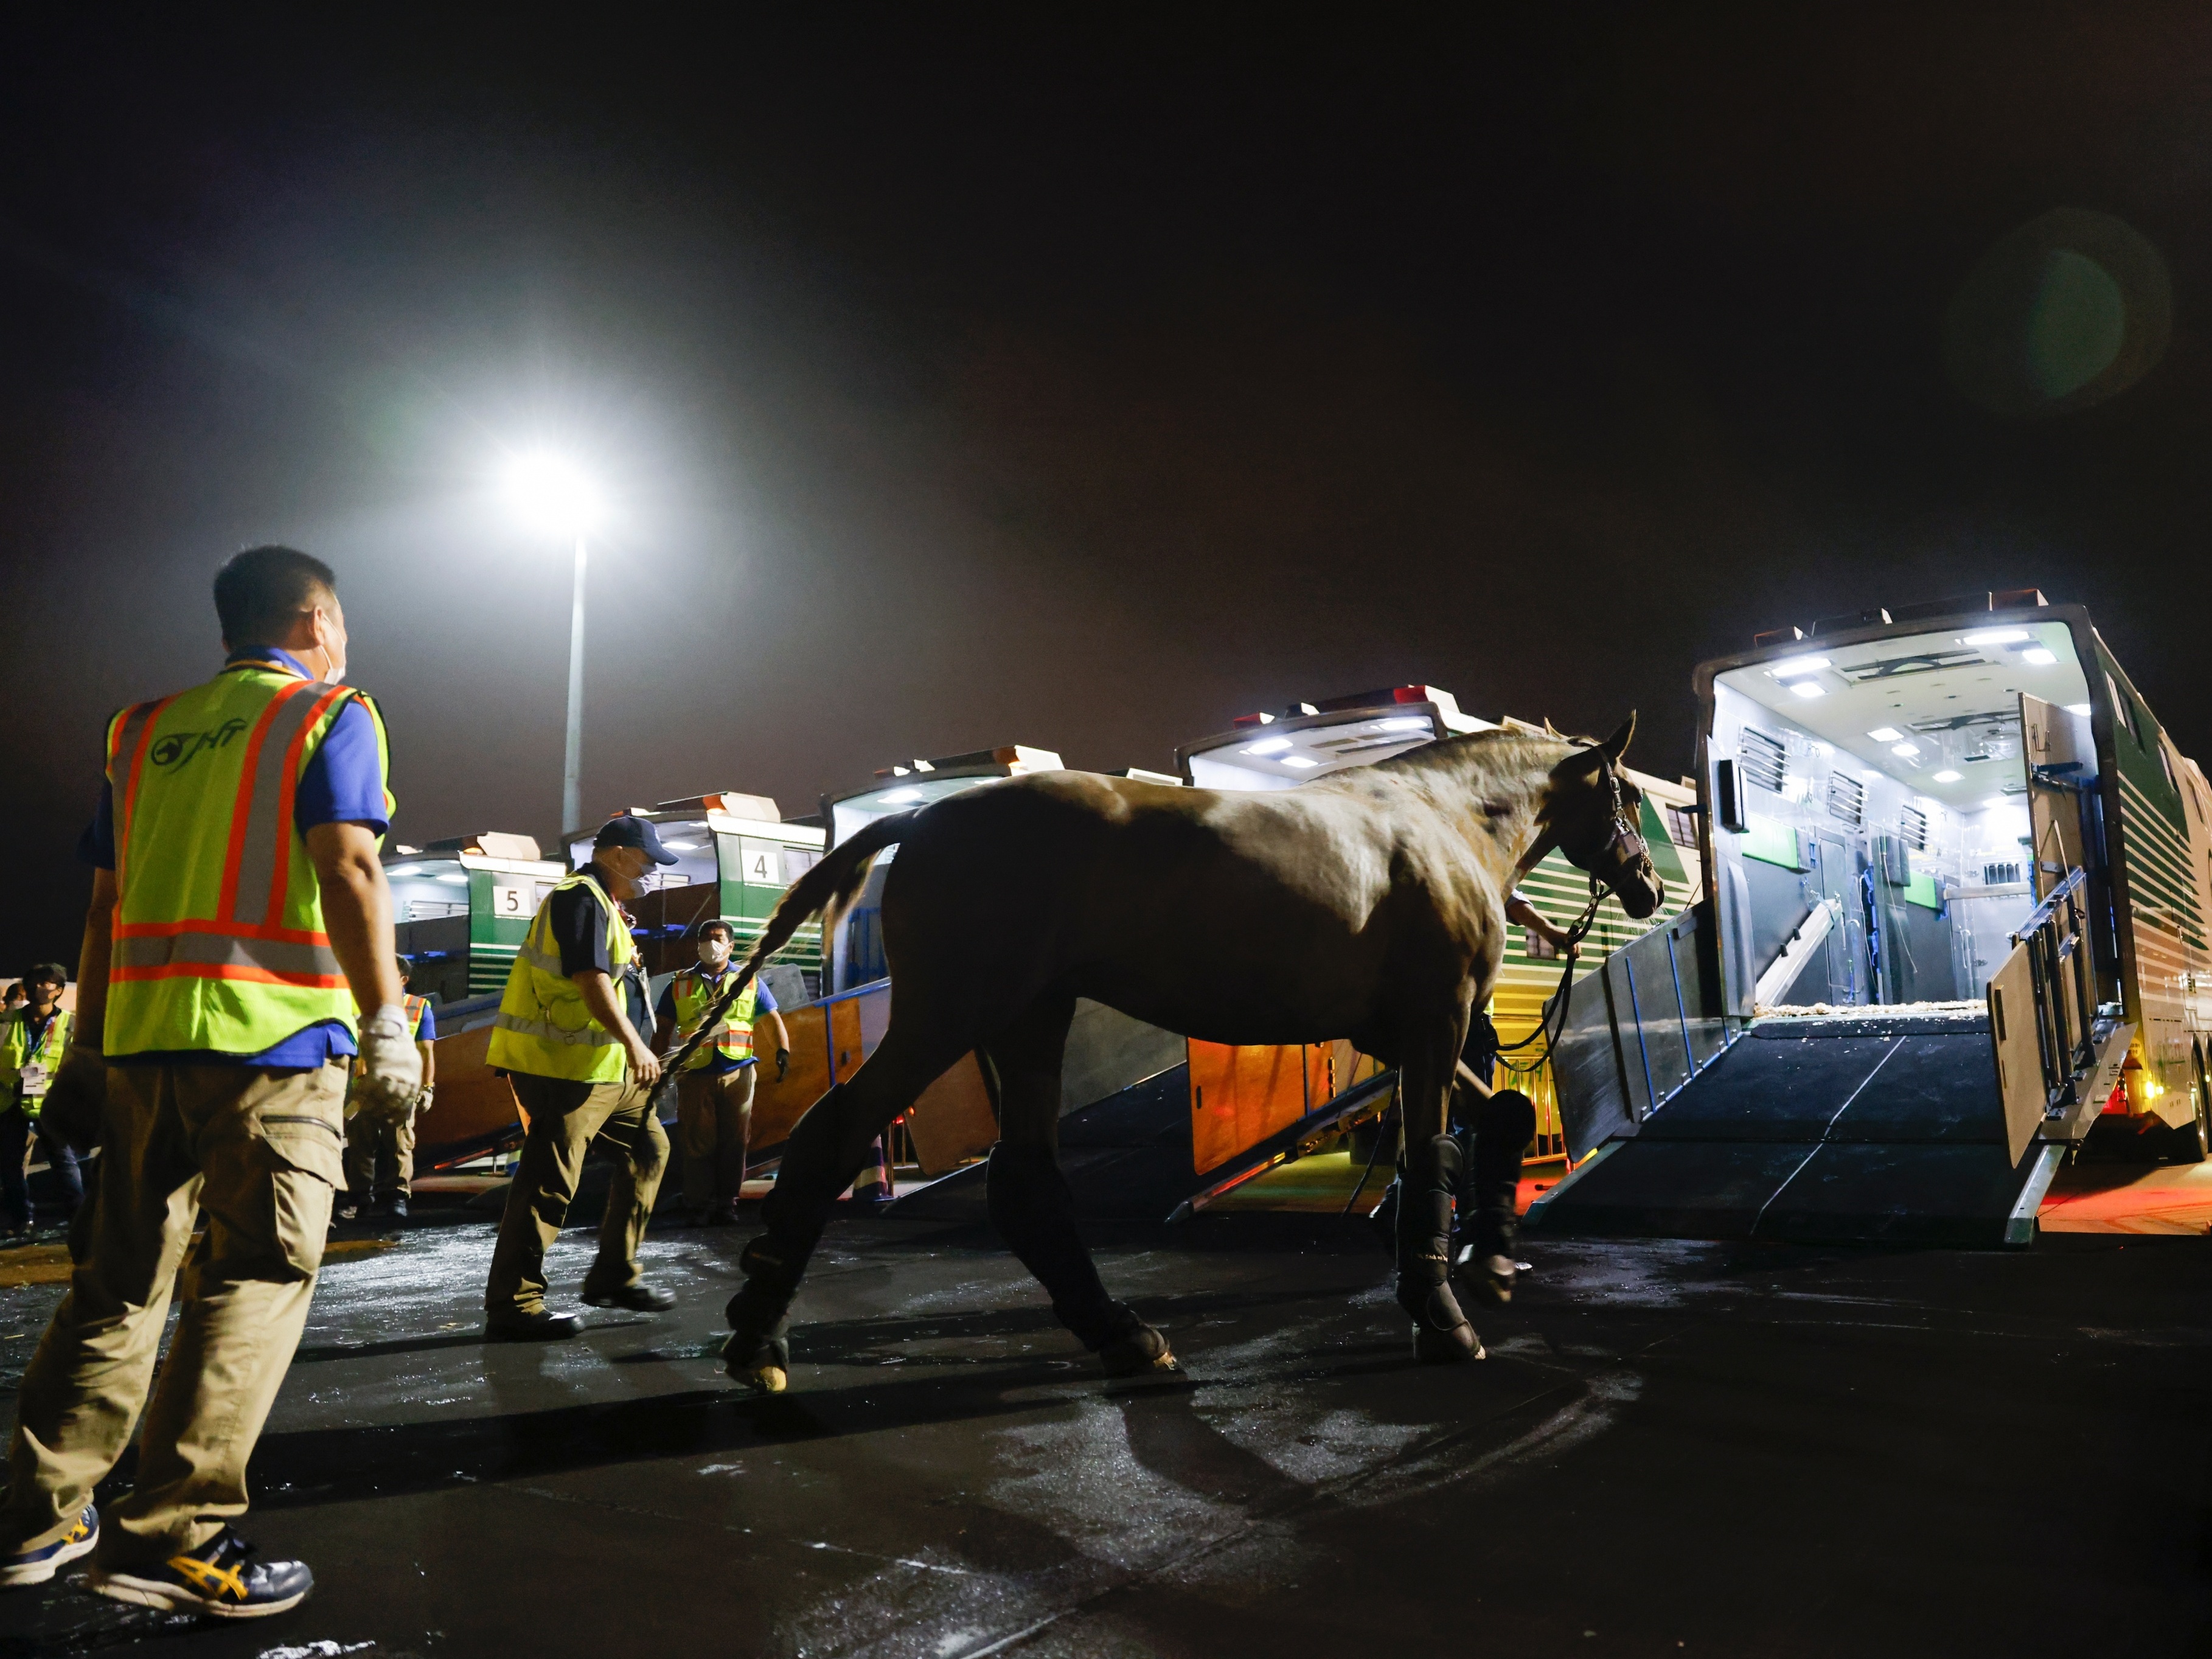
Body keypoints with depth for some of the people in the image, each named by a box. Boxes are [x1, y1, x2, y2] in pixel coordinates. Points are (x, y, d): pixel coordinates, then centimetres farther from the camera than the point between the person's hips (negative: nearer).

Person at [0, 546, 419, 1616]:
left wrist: (88, 1050, 19)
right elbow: (347, 873, -12)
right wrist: (386, 1024, -12)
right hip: (273, 1034, -6)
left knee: (120, 1276, 15)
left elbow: (106, 905, 16)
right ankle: (170, 1536, -4)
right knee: (256, 1277, -2)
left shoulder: (146, 730, 19)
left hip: (141, 1036, 7)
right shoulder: (328, 716, 1)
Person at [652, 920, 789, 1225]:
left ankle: (727, 1203, 10)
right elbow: (662, 1031, 12)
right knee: (697, 1142, -2)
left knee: (733, 1142, 1)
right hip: (694, 1075, 0)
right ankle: (701, 1205, 5)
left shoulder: (749, 982, 12)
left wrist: (783, 1051, -8)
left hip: (737, 1074, 0)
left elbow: (773, 1020, 9)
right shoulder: (680, 985, 12)